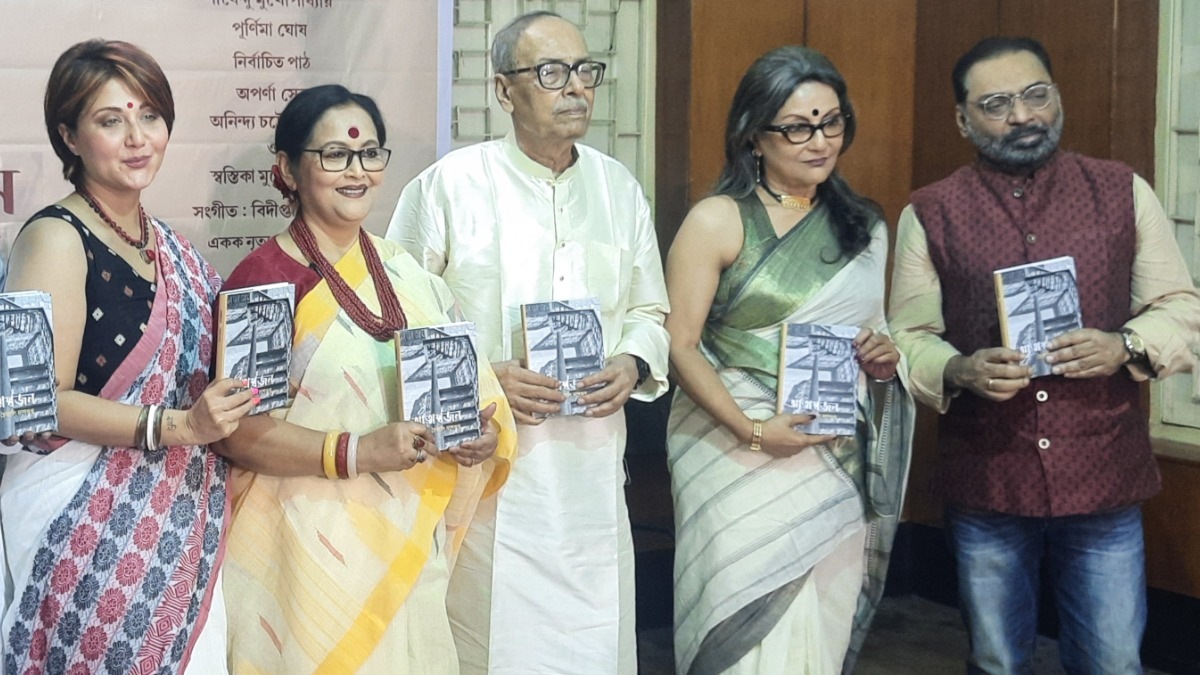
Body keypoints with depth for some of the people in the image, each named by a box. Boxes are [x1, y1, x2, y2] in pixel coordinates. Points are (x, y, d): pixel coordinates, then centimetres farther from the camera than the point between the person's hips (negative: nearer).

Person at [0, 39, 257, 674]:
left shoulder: (168, 246, 11)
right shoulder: (56, 238, -10)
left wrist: (240, 385, 4)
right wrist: (178, 425, -25)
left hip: (178, 523, 7)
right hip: (85, 522, -7)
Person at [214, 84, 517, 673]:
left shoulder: (407, 274, 10)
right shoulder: (263, 280, -9)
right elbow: (233, 428, -16)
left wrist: (484, 435, -7)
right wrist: (356, 451, -24)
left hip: (409, 552, 6)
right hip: (308, 553, -5)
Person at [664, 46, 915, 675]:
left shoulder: (863, 226, 12)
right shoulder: (717, 221, -3)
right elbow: (680, 344, -7)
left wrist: (884, 357, 1)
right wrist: (752, 430, -18)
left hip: (841, 467, 5)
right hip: (741, 460, -4)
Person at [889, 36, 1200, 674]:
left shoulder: (1123, 192, 4)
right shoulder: (930, 213, 2)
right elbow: (908, 338, 2)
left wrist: (1126, 347, -14)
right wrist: (959, 371, -19)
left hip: (1105, 480, 0)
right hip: (985, 485, 0)